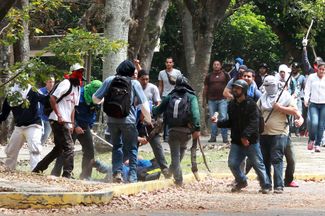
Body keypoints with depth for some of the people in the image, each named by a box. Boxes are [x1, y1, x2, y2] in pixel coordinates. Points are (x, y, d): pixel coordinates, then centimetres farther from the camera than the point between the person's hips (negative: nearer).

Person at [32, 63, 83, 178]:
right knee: (68, 147, -12)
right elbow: (52, 98, -18)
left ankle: (38, 168, 20)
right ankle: (67, 174, -11)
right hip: (59, 120, -10)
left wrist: (72, 124, 15)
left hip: (65, 122, 10)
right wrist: (59, 116, -21)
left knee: (59, 148, 14)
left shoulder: (77, 87, 18)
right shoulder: (66, 84, -10)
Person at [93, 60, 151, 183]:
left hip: (112, 120, 2)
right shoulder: (134, 83, -3)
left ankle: (117, 172, 3)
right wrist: (148, 119, 10)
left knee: (117, 146, 17)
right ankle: (132, 175, 1)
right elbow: (143, 104, -3)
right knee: (132, 148, 8)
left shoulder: (109, 80, 2)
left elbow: (96, 99, 5)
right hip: (128, 121, -2)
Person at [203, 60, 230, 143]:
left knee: (223, 118, -6)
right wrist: (204, 100, 10)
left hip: (222, 100, -2)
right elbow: (205, 89, 13)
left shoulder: (225, 75, 7)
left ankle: (225, 137, -5)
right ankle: (213, 137, 10)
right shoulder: (209, 76, 11)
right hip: (211, 100, 2)